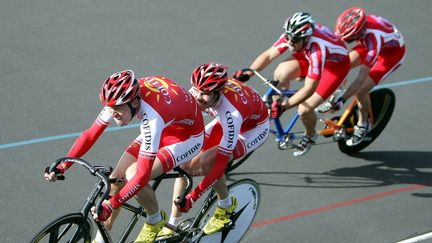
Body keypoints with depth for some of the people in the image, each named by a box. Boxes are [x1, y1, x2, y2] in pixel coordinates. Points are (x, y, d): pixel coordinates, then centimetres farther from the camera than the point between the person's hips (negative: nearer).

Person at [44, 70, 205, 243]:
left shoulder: (152, 116, -41)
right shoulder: (119, 99, -21)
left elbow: (143, 175, -40)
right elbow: (90, 134, -12)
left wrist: (110, 205, -42)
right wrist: (62, 166, -21)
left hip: (188, 136, -7)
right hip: (163, 129, 7)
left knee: (133, 175, -25)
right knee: (117, 177, -4)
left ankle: (156, 220, 3)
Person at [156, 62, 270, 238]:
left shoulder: (232, 113, -42)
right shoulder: (197, 92, -27)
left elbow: (221, 164, -38)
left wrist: (192, 198, -37)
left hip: (254, 129, -6)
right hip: (224, 121, 6)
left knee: (207, 162, -27)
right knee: (186, 163, -9)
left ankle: (227, 205, 2)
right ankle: (172, 226, 3)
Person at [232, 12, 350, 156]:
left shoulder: (317, 49, -42)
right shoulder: (292, 36, -26)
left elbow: (309, 89, -38)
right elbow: (268, 55, -17)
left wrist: (284, 107, -40)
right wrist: (246, 73, -28)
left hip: (336, 64, -6)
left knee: (304, 109, -15)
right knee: (281, 73, -22)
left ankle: (309, 136, 17)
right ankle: (275, 104, 5)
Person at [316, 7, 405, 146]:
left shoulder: (373, 37, -43)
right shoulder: (351, 26, -27)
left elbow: (362, 76, -43)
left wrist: (342, 99, -43)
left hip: (393, 52, -6)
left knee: (360, 91, -15)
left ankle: (362, 126, 10)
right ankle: (334, 99, 10)